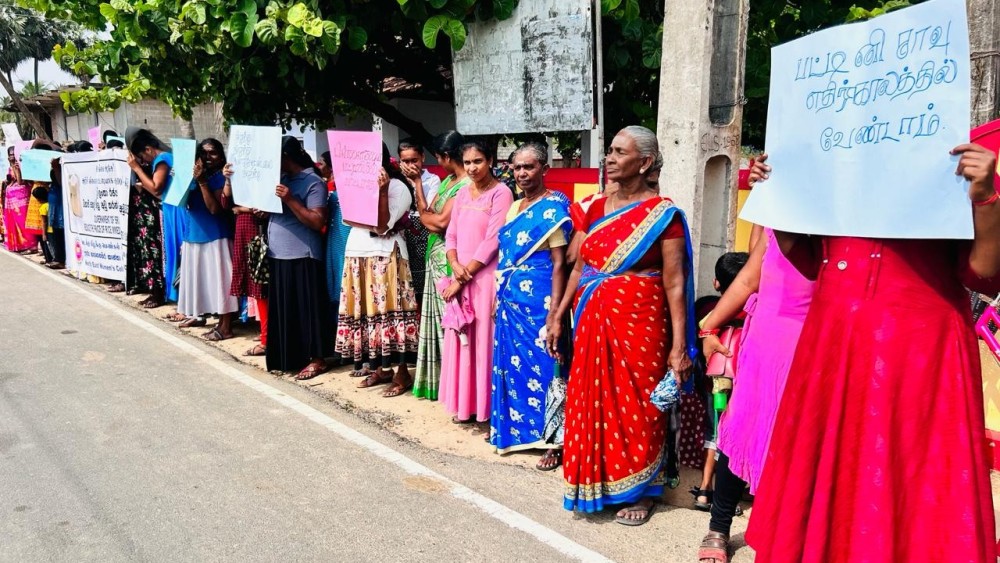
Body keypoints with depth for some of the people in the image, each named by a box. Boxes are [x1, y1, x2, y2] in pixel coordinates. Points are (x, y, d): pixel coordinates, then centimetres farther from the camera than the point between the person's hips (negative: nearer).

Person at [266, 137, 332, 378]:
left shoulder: (313, 182, -10)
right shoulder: (281, 178, 14)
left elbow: (318, 222, -17)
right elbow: (271, 208, 21)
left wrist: (290, 200, -22)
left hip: (302, 257, -8)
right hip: (278, 255, 8)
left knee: (306, 309, -2)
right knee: (283, 309, 14)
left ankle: (316, 359, 8)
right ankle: (288, 356, 26)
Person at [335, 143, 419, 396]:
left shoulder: (397, 187, -7)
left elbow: (383, 226, -16)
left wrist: (381, 191, -21)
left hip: (385, 255, -7)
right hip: (358, 251, 7)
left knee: (389, 310, -7)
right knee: (368, 310, 8)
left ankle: (402, 372, -1)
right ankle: (381, 368, 17)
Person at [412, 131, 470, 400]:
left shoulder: (467, 184, -16)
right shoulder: (447, 181, 14)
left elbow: (441, 222, -20)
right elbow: (426, 213, 8)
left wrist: (425, 215, 0)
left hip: (450, 259, -9)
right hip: (436, 257, 9)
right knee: (438, 317, 14)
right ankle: (437, 378, 25)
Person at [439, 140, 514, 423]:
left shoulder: (500, 193, -8)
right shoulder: (462, 193, 13)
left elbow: (492, 241, -14)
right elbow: (451, 235, 11)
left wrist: (465, 276, -13)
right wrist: (455, 266, -8)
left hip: (485, 278, -7)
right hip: (461, 277, 7)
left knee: (484, 340, -2)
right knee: (462, 340, 10)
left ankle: (487, 407, 9)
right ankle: (465, 404, 21)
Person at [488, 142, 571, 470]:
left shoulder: (553, 208, -10)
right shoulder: (515, 207, 14)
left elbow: (559, 263, -14)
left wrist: (554, 311, -19)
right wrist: (498, 297, 16)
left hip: (538, 300, -8)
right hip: (511, 300, 8)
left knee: (541, 366, -2)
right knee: (511, 364, 13)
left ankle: (553, 442, 8)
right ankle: (515, 429, 28)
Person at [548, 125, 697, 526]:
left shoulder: (662, 214, -8)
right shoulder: (596, 210, 8)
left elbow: (674, 283, -11)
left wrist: (680, 345, -13)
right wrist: (558, 317, 12)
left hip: (639, 322, -5)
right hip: (593, 321, 5)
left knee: (636, 406, 6)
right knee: (592, 403, 12)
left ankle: (641, 491, 25)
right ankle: (595, 483, 30)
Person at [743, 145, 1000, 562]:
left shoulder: (963, 172, 0)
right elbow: (811, 262, 19)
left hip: (918, 349, -4)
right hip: (832, 344, 5)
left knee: (906, 480, 2)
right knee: (825, 473, 13)